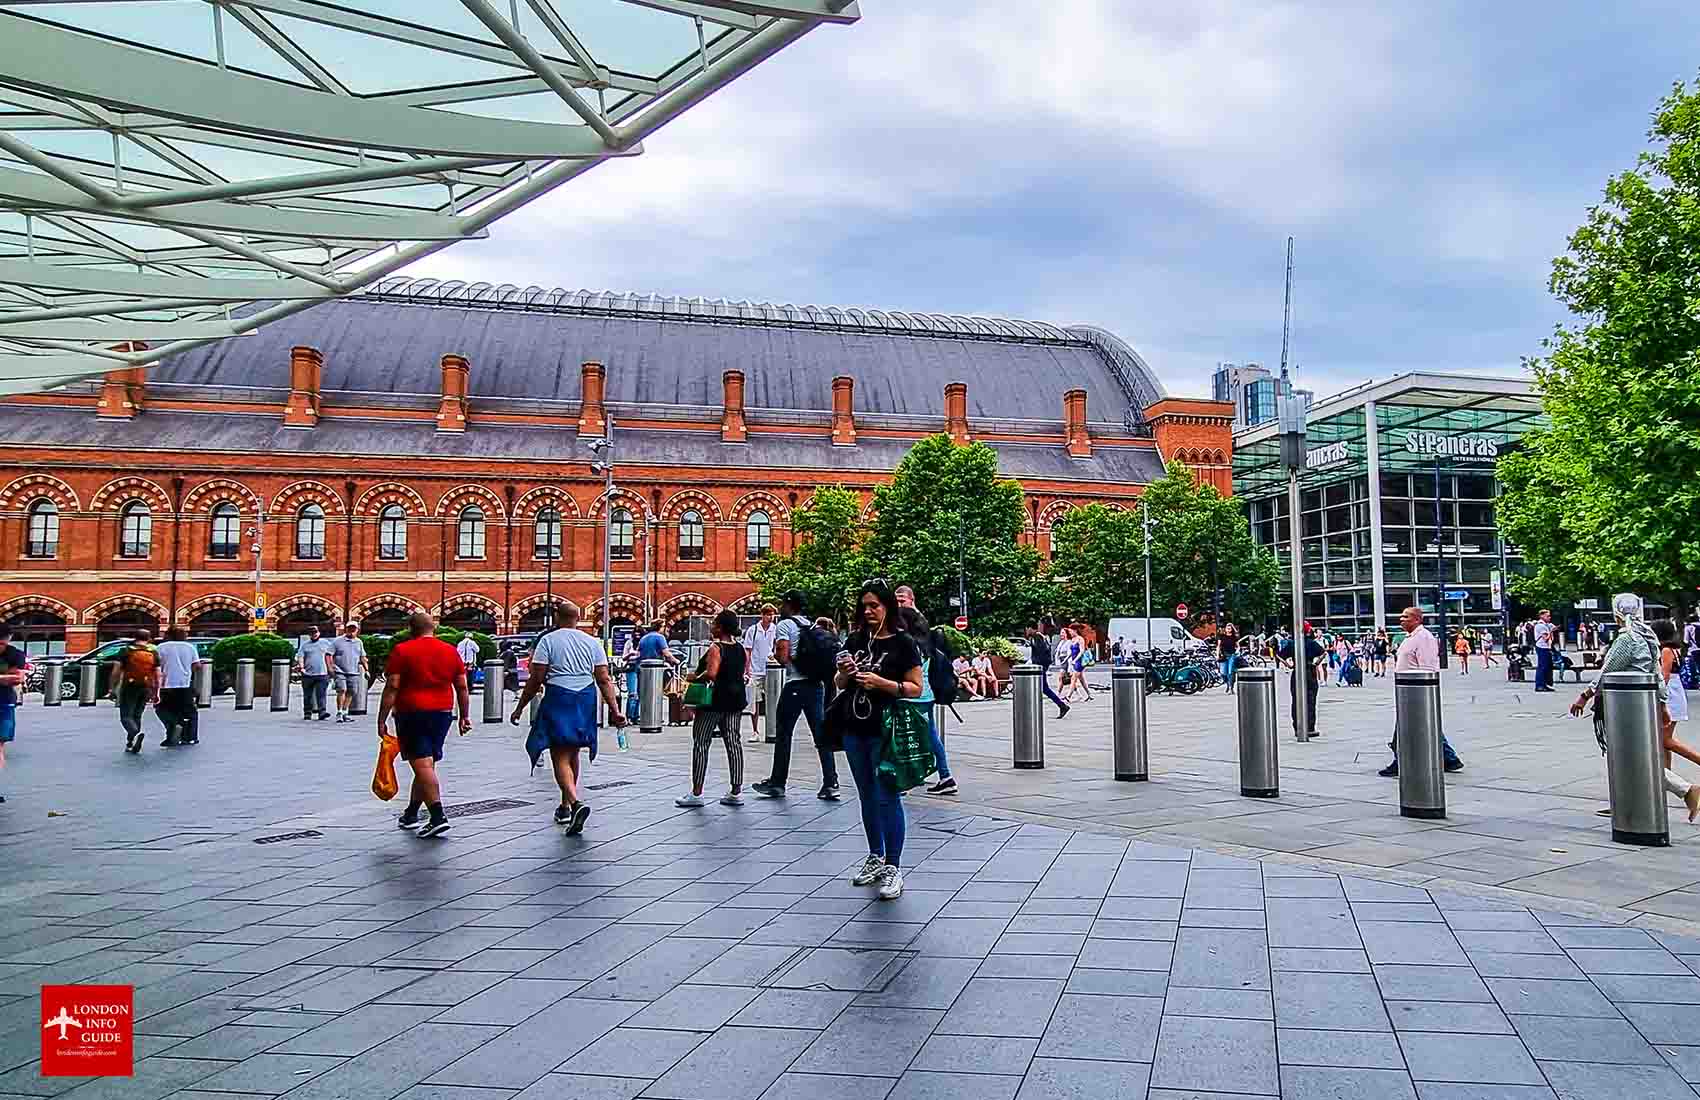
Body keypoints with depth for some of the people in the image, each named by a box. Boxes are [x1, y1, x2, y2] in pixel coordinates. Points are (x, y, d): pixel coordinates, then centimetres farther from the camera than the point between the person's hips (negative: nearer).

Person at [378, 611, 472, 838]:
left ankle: (438, 817, -17)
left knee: (422, 766, -7)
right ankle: (411, 815, 26)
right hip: (443, 713, 5)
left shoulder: (402, 650, -4)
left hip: (412, 713, -5)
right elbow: (462, 687, 9)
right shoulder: (451, 651, 8)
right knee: (427, 764, 15)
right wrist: (465, 716, 17)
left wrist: (382, 720, -5)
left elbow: (391, 687, -9)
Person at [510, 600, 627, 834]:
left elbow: (536, 679, -7)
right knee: (572, 754, 19)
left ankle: (576, 802, -26)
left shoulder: (548, 640, -2)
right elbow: (604, 680, 2)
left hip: (558, 699, -4)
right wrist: (614, 710, 3)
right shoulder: (592, 642, 8)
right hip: (586, 701, 5)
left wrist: (519, 708, 1)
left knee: (560, 757, -4)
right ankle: (565, 806, 28)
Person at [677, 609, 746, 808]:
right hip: (736, 700, 7)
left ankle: (696, 793, 3)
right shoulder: (741, 648, 8)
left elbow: (711, 674, -27)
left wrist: (696, 677, -11)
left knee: (700, 743, 2)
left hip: (714, 701, -7)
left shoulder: (716, 649, -15)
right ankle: (736, 792, 9)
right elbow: (744, 675, 11)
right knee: (733, 742, 9)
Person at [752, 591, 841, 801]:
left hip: (795, 685, -6)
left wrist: (775, 652, 5)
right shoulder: (814, 627, 15)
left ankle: (777, 783, 13)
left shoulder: (784, 625, -5)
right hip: (817, 684, 6)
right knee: (821, 735, 4)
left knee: (783, 735, 5)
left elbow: (783, 657, -15)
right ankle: (831, 785, 0)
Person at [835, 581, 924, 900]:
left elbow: (916, 688, -8)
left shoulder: (903, 643, -7)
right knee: (867, 797, 15)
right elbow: (840, 684, 16)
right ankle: (875, 858, 28)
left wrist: (881, 683, -20)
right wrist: (844, 672, -6)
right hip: (855, 730, 6)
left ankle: (893, 868, 3)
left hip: (886, 732, -6)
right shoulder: (855, 640, 8)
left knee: (887, 798, -4)